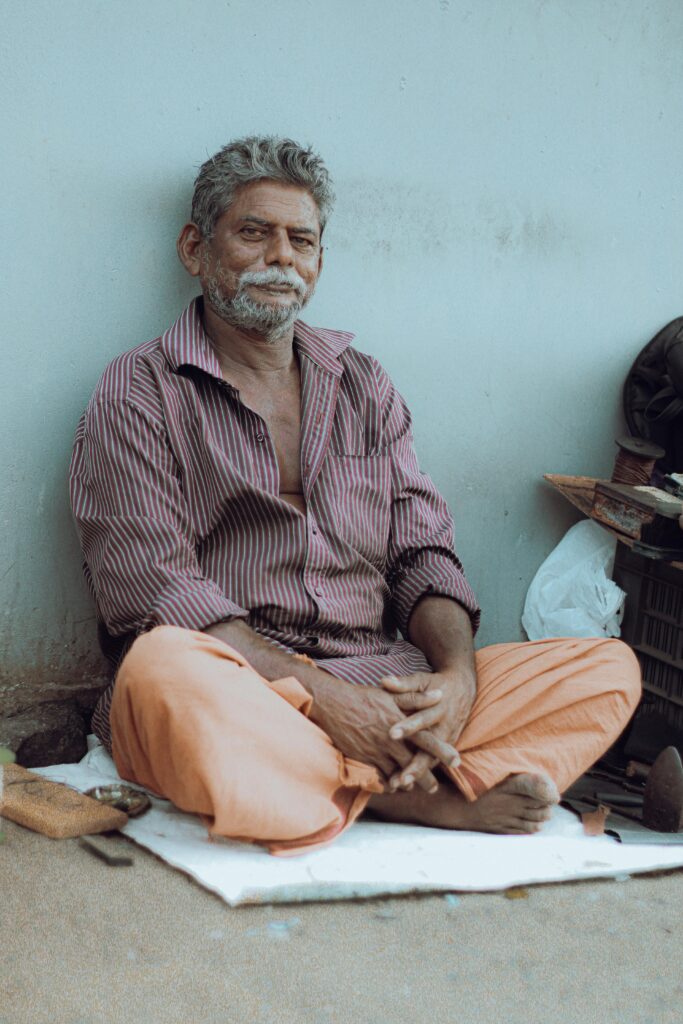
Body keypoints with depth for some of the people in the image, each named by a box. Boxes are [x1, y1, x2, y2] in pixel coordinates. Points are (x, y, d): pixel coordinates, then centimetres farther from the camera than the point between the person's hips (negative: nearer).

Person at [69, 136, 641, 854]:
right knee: (164, 672, -39)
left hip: (383, 688, 5)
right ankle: (430, 800, -24)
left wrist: (458, 674, -9)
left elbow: (423, 553, 14)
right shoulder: (139, 394, 4)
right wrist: (318, 694, -20)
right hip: (237, 690, -4)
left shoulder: (364, 387, 19)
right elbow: (154, 592, -9)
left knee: (610, 667, -9)